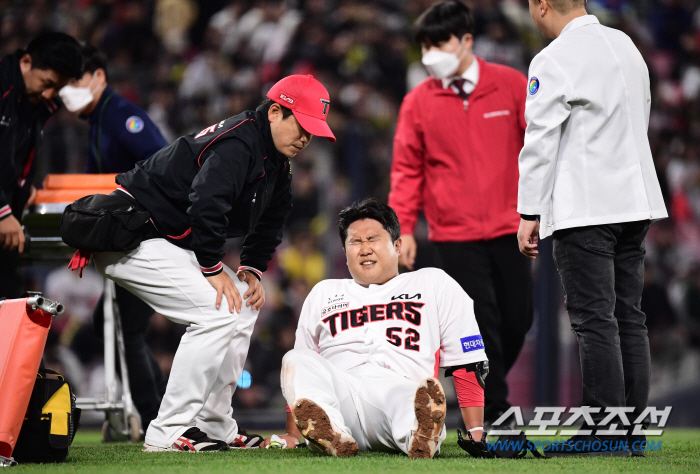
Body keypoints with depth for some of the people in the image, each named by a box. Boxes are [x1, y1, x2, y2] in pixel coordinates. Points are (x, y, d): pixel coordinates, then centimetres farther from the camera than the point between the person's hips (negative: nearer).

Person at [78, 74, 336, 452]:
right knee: (219, 311, -19)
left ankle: (214, 428, 15)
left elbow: (272, 219, 22)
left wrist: (252, 269, 9)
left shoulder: (276, 161, 11)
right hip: (131, 239, -11)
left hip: (170, 242, 11)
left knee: (244, 304, 13)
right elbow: (206, 204, -33)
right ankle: (168, 433, -16)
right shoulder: (237, 144, -23)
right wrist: (213, 268, -23)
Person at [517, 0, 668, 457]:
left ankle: (605, 432, -7)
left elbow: (540, 142, -12)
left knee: (595, 320, -6)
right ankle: (634, 428, 11)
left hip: (585, 209, -8)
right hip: (636, 201, 8)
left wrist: (528, 214, -7)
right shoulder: (625, 46, 13)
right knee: (629, 319, 9)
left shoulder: (554, 61, -12)